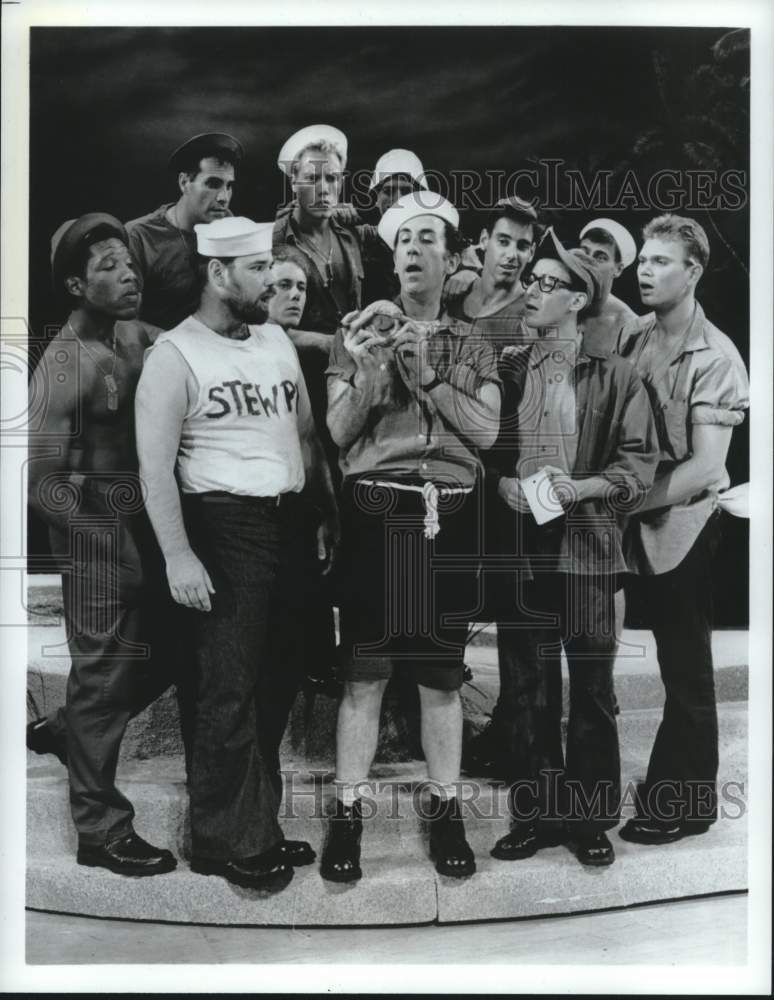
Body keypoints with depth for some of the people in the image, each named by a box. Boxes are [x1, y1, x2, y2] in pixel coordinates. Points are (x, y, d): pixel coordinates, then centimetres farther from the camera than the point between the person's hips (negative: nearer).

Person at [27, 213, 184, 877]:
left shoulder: (142, 338, 5)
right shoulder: (65, 364, -14)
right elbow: (40, 478, -15)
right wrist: (104, 527, -15)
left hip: (146, 522, 7)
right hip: (99, 530, -7)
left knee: (162, 653, 14)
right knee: (107, 668, 3)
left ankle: (63, 730, 39)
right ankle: (101, 830, 21)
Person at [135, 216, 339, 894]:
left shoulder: (277, 340, 13)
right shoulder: (176, 355, -7)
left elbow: (306, 434, 17)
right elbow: (156, 467, -12)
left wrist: (330, 512, 11)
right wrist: (178, 556, -18)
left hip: (285, 523, 7)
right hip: (224, 528, -7)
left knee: (278, 682, 12)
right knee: (231, 690, -2)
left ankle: (258, 825, 27)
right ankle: (227, 840, 14)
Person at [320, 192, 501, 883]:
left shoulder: (473, 348, 14)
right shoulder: (360, 334, 10)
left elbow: (486, 431, 0)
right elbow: (339, 432, 2)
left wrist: (427, 377, -9)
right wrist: (369, 374, -14)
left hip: (449, 516, 1)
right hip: (375, 510, -1)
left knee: (442, 672, 6)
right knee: (365, 668, -1)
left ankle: (446, 812, 18)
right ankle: (348, 813, 10)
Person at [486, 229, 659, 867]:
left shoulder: (615, 377, 2)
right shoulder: (505, 371, 10)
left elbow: (640, 462, -1)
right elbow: (479, 450, 10)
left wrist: (582, 487, -15)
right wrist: (503, 484, -9)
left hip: (589, 549, -2)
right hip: (521, 549, 2)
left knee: (593, 687, 6)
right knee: (525, 687, 8)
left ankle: (592, 817, 22)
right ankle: (534, 814, 23)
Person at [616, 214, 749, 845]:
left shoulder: (715, 358, -12)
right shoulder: (630, 338, 5)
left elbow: (704, 467, -18)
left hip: (684, 525, -5)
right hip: (635, 526, 5)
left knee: (686, 672, 7)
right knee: (673, 666, 16)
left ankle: (684, 804, 23)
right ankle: (667, 786, 31)